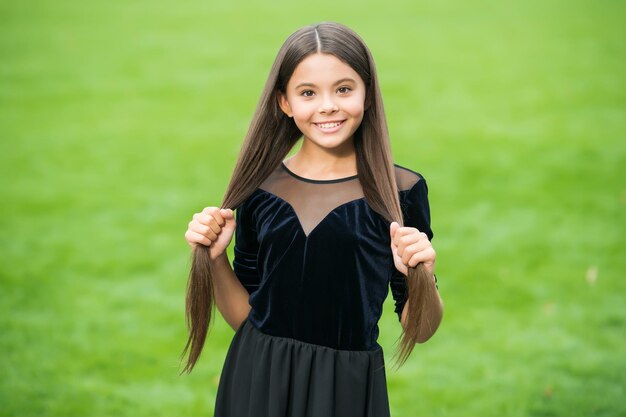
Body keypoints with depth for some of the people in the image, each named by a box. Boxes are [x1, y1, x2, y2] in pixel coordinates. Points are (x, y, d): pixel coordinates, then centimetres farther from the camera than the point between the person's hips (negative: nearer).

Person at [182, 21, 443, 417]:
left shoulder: (400, 190, -6)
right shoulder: (259, 189, 1)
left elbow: (419, 330, -2)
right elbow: (244, 316, 8)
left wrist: (422, 275, -20)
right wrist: (214, 258, -6)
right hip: (258, 384, 2)